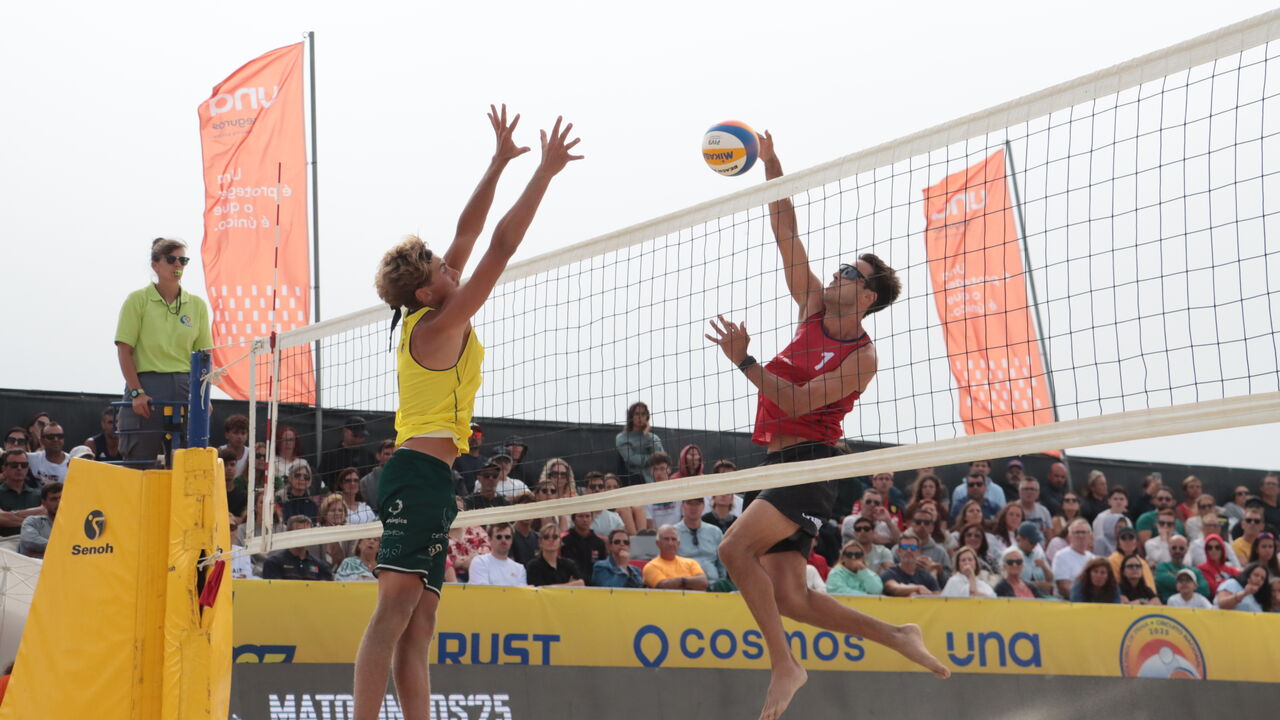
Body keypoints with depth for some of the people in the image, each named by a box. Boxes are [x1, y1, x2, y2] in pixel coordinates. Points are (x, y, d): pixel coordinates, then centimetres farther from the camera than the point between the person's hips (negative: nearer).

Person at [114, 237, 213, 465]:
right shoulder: (138, 300, 1)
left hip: (185, 389, 3)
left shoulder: (197, 305, 10)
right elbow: (124, 351, -3)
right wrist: (136, 392, -11)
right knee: (140, 462, -3)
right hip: (146, 387, -3)